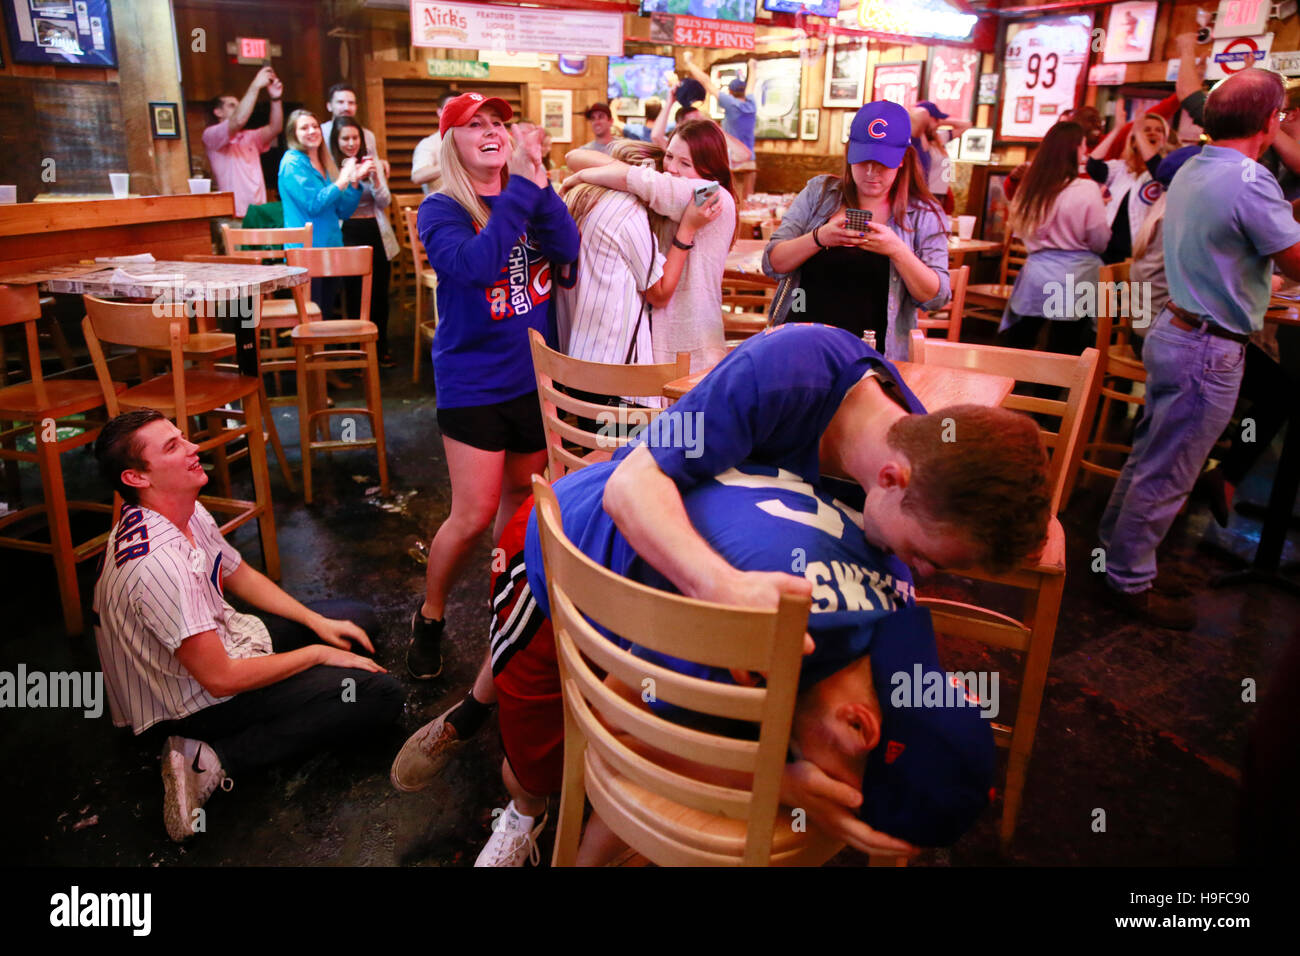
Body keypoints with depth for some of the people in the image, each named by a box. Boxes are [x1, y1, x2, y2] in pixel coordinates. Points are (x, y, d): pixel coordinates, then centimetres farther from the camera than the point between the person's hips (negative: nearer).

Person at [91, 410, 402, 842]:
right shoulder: (159, 562, -33)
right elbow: (220, 678, -29)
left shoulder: (188, 511, -4)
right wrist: (317, 653, -15)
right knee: (381, 696, -15)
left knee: (359, 618, 18)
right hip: (196, 701, -10)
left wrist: (317, 623, 3)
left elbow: (240, 575, 13)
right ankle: (216, 759, -13)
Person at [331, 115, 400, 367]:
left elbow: (385, 203, 3)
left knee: (379, 293, 5)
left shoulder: (372, 164, 8)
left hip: (376, 233, 3)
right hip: (348, 235, -3)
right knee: (355, 294, -2)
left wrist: (375, 179, -14)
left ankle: (381, 348, 16)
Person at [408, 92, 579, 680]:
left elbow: (567, 249, -13)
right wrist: (520, 185, -27)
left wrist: (537, 177, -22)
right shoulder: (441, 209, -9)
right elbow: (475, 263, -29)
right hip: (473, 381, -5)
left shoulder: (529, 196, 5)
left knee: (522, 499, 16)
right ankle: (429, 618, 19)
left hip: (535, 374, 5)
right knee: (474, 515, -5)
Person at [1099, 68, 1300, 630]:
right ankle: (1130, 582, 12)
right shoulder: (1250, 182, -21)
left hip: (1175, 328, 9)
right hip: (1209, 350, -9)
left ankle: (1115, 544, 35)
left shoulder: (1192, 170, 8)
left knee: (1150, 455, 21)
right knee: (1167, 475, 1)